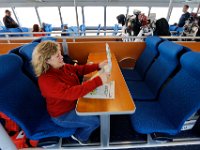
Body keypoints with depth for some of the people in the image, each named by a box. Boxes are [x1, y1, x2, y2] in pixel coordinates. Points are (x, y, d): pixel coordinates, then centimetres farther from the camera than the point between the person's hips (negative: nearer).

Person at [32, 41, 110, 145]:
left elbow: (79, 69, 2)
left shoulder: (61, 66, -8)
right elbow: (71, 93, -44)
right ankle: (80, 137, 25)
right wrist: (98, 80, -46)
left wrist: (98, 66, -11)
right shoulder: (46, 80, -33)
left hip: (74, 101, 8)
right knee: (95, 121, -9)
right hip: (63, 114, -7)